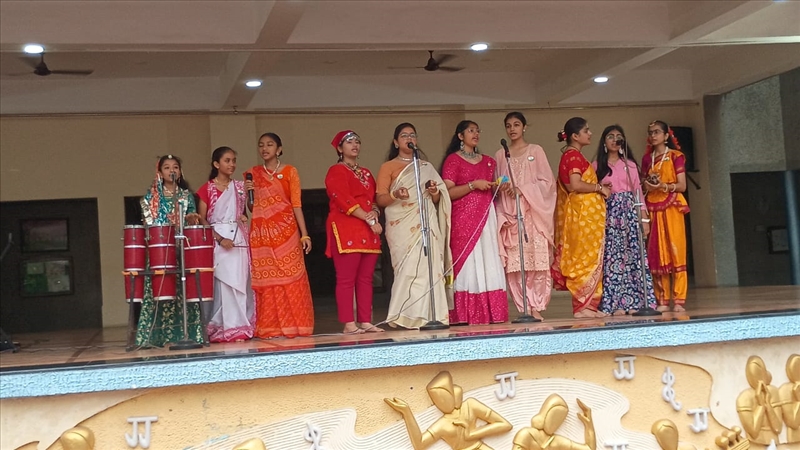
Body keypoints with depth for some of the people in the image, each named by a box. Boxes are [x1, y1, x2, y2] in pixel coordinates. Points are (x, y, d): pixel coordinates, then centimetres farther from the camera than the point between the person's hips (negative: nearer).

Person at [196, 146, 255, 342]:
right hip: (218, 240, -4)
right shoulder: (207, 189, 1)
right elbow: (202, 220, -3)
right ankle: (227, 328, -5)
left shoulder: (240, 187, 13)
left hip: (239, 238, 4)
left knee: (241, 283, 1)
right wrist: (220, 239, -14)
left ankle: (242, 327, 6)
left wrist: (245, 216, -5)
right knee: (223, 283, -8)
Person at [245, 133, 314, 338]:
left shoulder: (289, 171, 3)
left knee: (291, 277, -4)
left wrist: (304, 234, -8)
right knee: (266, 280, 1)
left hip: (286, 230, -2)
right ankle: (270, 327, 5)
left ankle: (293, 325, 2)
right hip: (261, 233, 2)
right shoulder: (253, 174, 11)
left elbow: (296, 205, -1)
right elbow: (251, 207, 15)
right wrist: (247, 193, -6)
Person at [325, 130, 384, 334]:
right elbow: (344, 201, -12)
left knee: (366, 278, 4)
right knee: (346, 279, -8)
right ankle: (349, 324, -8)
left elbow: (374, 199, 20)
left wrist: (374, 213, -4)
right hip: (346, 230, -7)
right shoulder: (336, 171, -1)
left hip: (368, 232, 7)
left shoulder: (366, 173, 22)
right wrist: (369, 219, -15)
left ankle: (365, 322, 6)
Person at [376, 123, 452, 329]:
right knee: (409, 268, -14)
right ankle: (405, 317, -9)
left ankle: (428, 316, -3)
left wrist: (435, 192, -4)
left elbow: (437, 200, 19)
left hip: (426, 224, 4)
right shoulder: (388, 167, 9)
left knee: (428, 267, -6)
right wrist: (395, 195, -21)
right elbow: (380, 199, 0)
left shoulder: (426, 166, 21)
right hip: (403, 225, -4)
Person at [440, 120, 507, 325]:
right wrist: (473, 185, -16)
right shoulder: (453, 160, 2)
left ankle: (490, 313, 1)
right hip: (464, 218, -5)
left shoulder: (488, 161, 19)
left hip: (487, 216, 5)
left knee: (489, 262, -1)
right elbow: (448, 192, -8)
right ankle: (467, 315, -7)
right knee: (468, 262, -9)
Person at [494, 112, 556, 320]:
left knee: (536, 260, -8)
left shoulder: (535, 151, 8)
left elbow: (547, 181, 1)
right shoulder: (500, 155, 14)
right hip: (508, 214, 2)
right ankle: (524, 308, -2)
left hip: (533, 212, -1)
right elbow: (496, 186, 15)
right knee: (514, 263, -6)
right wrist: (501, 188, -7)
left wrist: (522, 190, -12)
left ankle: (536, 307, -3)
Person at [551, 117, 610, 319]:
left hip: (586, 214, 10)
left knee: (583, 259, 9)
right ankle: (584, 306, -5)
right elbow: (575, 185, -23)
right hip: (583, 213, -10)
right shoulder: (574, 155, -11)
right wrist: (599, 187, -11)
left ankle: (587, 305, 12)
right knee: (588, 259, -7)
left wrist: (600, 188, 9)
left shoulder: (572, 156, 18)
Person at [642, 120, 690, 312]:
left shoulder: (675, 156, 2)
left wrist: (664, 186, -20)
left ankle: (679, 300, -7)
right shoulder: (647, 159, 14)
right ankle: (662, 300, 3)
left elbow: (682, 186, -4)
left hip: (672, 207, -4)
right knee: (657, 254, 0)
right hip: (653, 208, 4)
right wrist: (647, 186, -6)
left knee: (676, 251, -8)